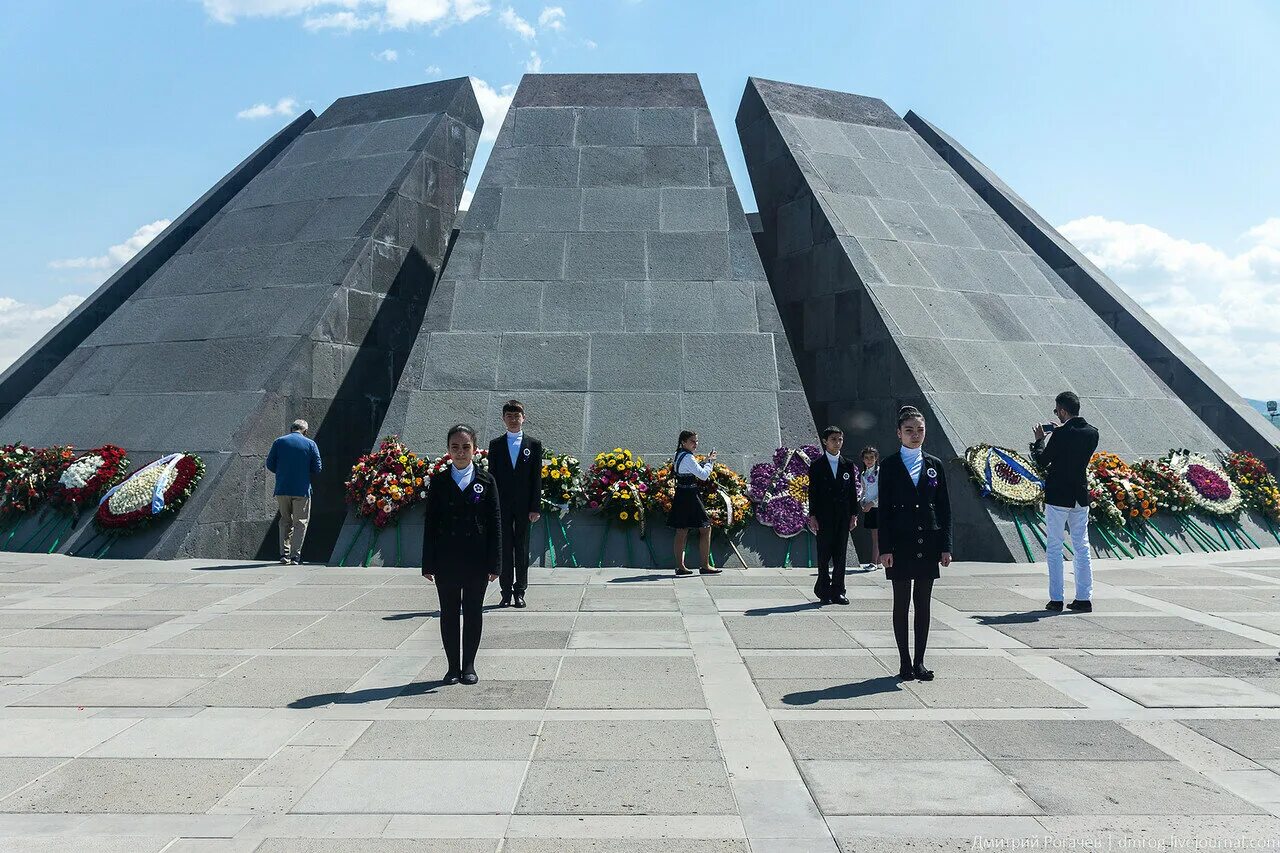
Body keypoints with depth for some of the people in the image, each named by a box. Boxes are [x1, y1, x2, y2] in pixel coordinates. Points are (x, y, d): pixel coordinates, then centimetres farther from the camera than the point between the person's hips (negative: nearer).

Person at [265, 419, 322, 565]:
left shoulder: (279, 442, 4)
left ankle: (284, 554, 13)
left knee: (285, 521, 16)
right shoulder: (310, 444, -1)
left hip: (282, 489, 2)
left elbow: (270, 465, 4)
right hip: (302, 489, -2)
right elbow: (317, 468, -3)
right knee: (300, 523, 5)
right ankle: (295, 556, 0)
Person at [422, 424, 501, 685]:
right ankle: (453, 666, 19)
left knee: (473, 612, 7)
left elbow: (495, 523, 0)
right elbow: (430, 524, 3)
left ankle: (469, 666, 19)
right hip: (446, 559, 1)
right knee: (449, 613, 7)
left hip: (476, 560, -1)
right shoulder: (439, 481, 3)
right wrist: (428, 564, -2)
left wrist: (494, 563, -5)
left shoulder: (486, 481, 0)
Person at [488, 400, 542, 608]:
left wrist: (535, 507, -4)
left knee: (522, 549, 4)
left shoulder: (534, 444, 5)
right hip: (502, 505, 1)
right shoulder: (495, 445, 7)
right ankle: (506, 593, 10)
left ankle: (520, 592, 12)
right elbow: (492, 476, 6)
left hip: (524, 506, -1)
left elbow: (537, 478, 2)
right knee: (505, 549, 4)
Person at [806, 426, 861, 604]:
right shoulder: (816, 465, 1)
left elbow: (853, 491, 10)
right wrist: (812, 516, -7)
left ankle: (838, 591, 12)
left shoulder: (848, 465, 10)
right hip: (824, 517, -3)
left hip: (843, 517, 3)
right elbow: (812, 492, -2)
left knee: (840, 555, 6)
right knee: (824, 555, 1)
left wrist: (854, 514, 4)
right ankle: (824, 591, 8)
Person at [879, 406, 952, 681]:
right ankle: (904, 661, 11)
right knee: (901, 602, 3)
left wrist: (945, 546, 1)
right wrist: (885, 548, -8)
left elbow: (944, 507, 8)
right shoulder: (889, 465, 1)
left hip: (928, 542, 2)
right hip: (901, 542, -2)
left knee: (923, 603, 6)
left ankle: (919, 661, 13)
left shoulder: (934, 465, 8)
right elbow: (884, 509, -2)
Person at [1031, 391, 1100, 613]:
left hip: (1058, 497, -6)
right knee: (1082, 547, 11)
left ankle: (1056, 599, 4)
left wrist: (1040, 439, 7)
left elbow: (1042, 460, -9)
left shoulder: (1060, 434, -17)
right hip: (1081, 497, 6)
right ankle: (1084, 598, 12)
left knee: (1054, 548, 3)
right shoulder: (1092, 433, 3)